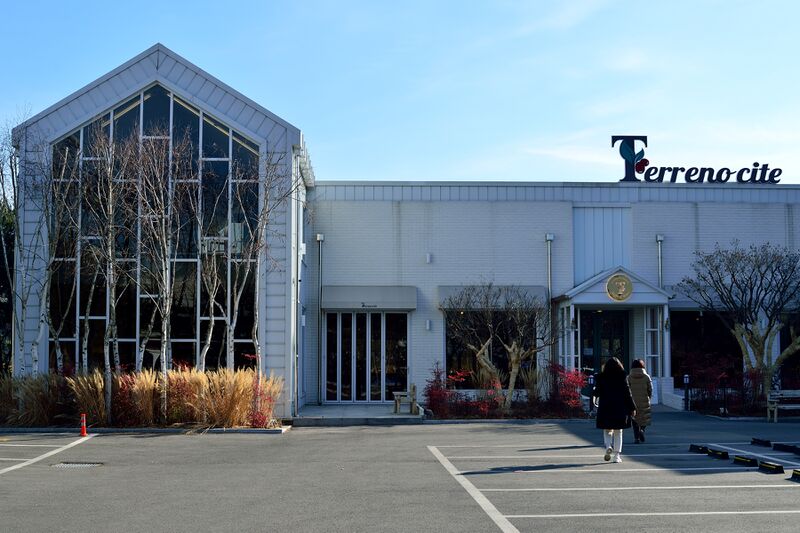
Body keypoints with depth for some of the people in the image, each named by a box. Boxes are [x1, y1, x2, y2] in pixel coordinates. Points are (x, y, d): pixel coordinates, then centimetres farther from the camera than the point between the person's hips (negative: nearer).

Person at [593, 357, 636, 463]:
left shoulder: (601, 377, -2)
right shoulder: (623, 377, -3)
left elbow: (596, 393, 1)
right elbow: (627, 393, -4)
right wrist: (632, 408, 1)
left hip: (605, 408, 0)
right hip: (620, 409, 0)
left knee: (607, 430, 12)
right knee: (618, 432, 9)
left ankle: (608, 446, -16)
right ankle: (616, 455, 5)